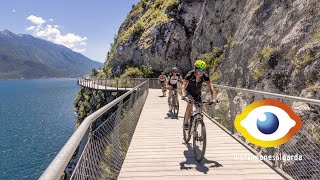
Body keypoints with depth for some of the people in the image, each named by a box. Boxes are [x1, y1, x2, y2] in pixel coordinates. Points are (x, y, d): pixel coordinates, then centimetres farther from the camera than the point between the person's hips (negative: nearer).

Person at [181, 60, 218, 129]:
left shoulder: (205, 76, -24)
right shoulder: (189, 75, -32)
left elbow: (210, 87, -29)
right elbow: (183, 86, -42)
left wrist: (214, 98, -44)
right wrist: (184, 96, -60)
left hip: (197, 93, 4)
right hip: (189, 91, -4)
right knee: (190, 103, -33)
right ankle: (185, 122, -20)